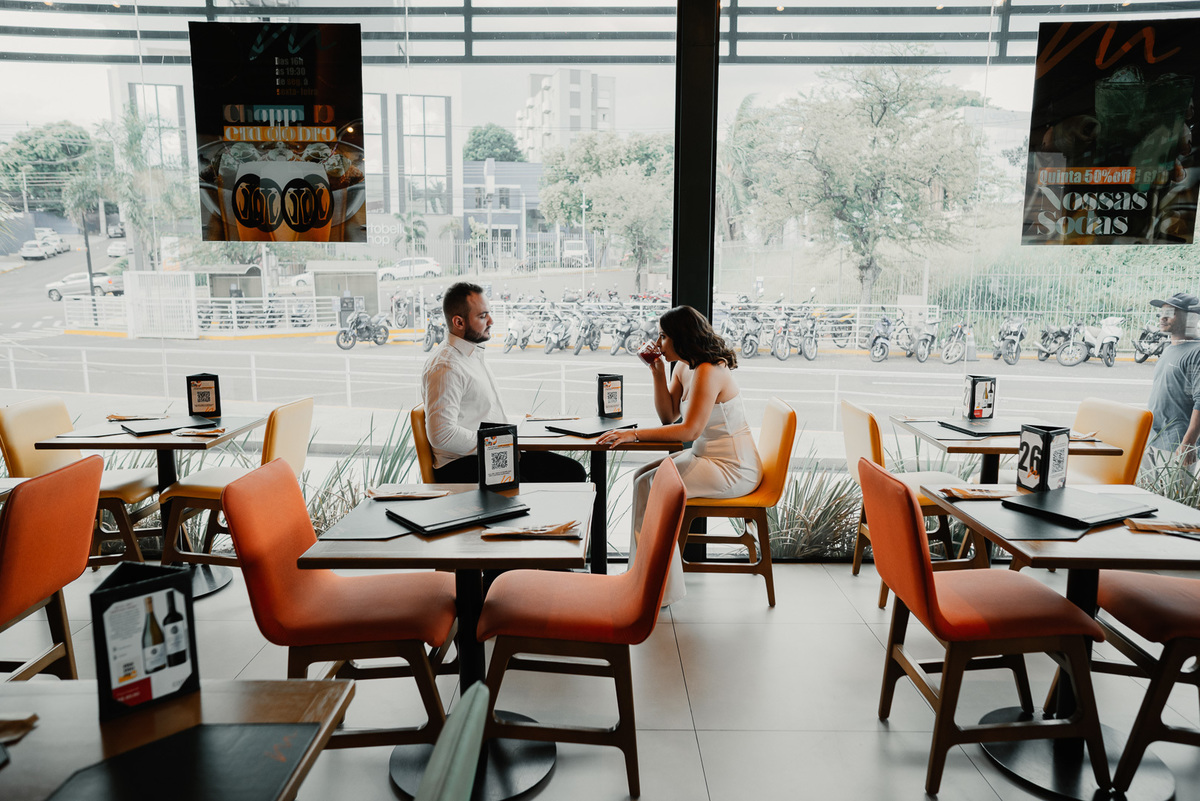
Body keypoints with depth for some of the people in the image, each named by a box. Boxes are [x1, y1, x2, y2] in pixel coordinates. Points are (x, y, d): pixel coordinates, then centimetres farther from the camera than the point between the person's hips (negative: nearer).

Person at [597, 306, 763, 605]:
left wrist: (634, 433, -31)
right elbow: (669, 417, 10)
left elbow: (690, 430, -28)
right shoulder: (683, 367, 8)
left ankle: (662, 588, -7)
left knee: (650, 487, -17)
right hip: (708, 456, 10)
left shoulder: (708, 371, -22)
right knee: (642, 477, 2)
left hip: (733, 469, -10)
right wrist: (658, 372, 0)